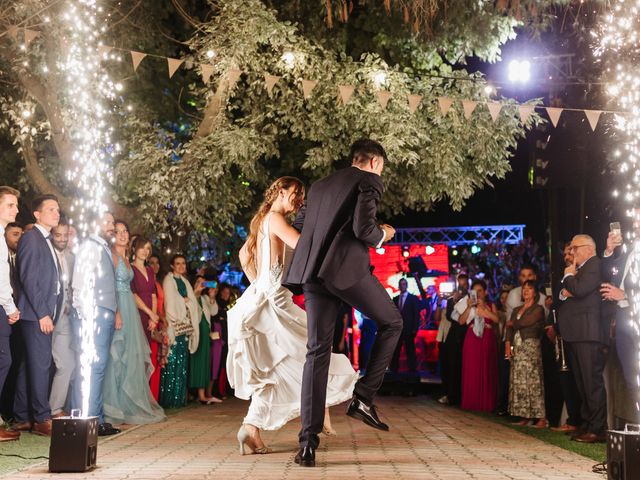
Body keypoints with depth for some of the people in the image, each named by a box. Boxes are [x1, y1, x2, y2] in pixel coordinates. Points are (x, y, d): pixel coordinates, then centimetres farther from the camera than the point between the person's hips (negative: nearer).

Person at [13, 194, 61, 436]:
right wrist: (42, 313, -17)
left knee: (30, 366, 10)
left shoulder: (47, 241, 20)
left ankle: (22, 418, 14)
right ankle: (42, 419, -3)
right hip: (35, 314, -8)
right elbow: (28, 278, -14)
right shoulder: (30, 237, -6)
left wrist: (50, 313, 10)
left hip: (45, 314, 8)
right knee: (40, 365, -7)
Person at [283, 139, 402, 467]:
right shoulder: (369, 181, 3)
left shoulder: (320, 185, 25)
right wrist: (382, 235, 10)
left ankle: (308, 441, 0)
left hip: (311, 273, 7)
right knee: (391, 323, 15)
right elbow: (363, 228, -10)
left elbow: (298, 227, 27)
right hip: (347, 267, -6)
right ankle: (363, 398, 6)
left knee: (317, 351, 5)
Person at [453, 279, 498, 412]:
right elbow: (461, 320, -4)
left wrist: (483, 308, -12)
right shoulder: (468, 305, 8)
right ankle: (471, 402, 2)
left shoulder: (490, 305, 10)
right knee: (471, 371, -2)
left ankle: (486, 403, 6)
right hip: (472, 339, 0)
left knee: (487, 372, 2)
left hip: (487, 340, 1)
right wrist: (469, 307, -13)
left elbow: (496, 319, -7)